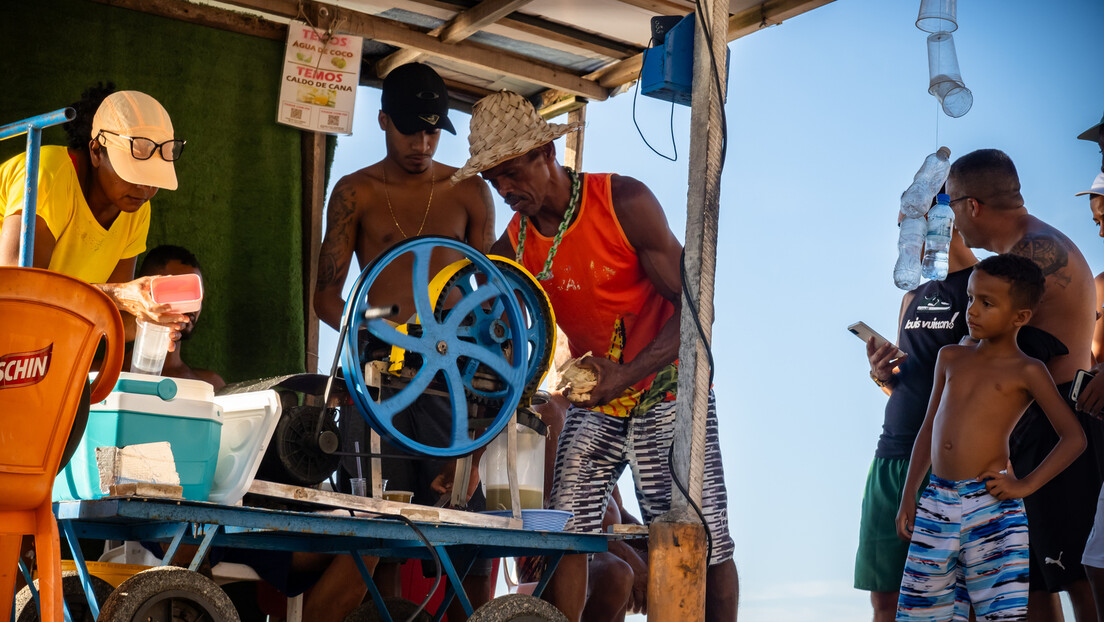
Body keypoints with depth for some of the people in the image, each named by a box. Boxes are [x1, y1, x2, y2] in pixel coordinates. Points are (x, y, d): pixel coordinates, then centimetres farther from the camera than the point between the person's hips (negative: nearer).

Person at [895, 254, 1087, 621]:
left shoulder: (1027, 372, 1)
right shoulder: (950, 358, 15)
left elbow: (1074, 437, 0)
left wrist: (1026, 485, -8)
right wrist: (908, 497, 16)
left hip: (992, 507, -5)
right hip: (936, 504, 5)